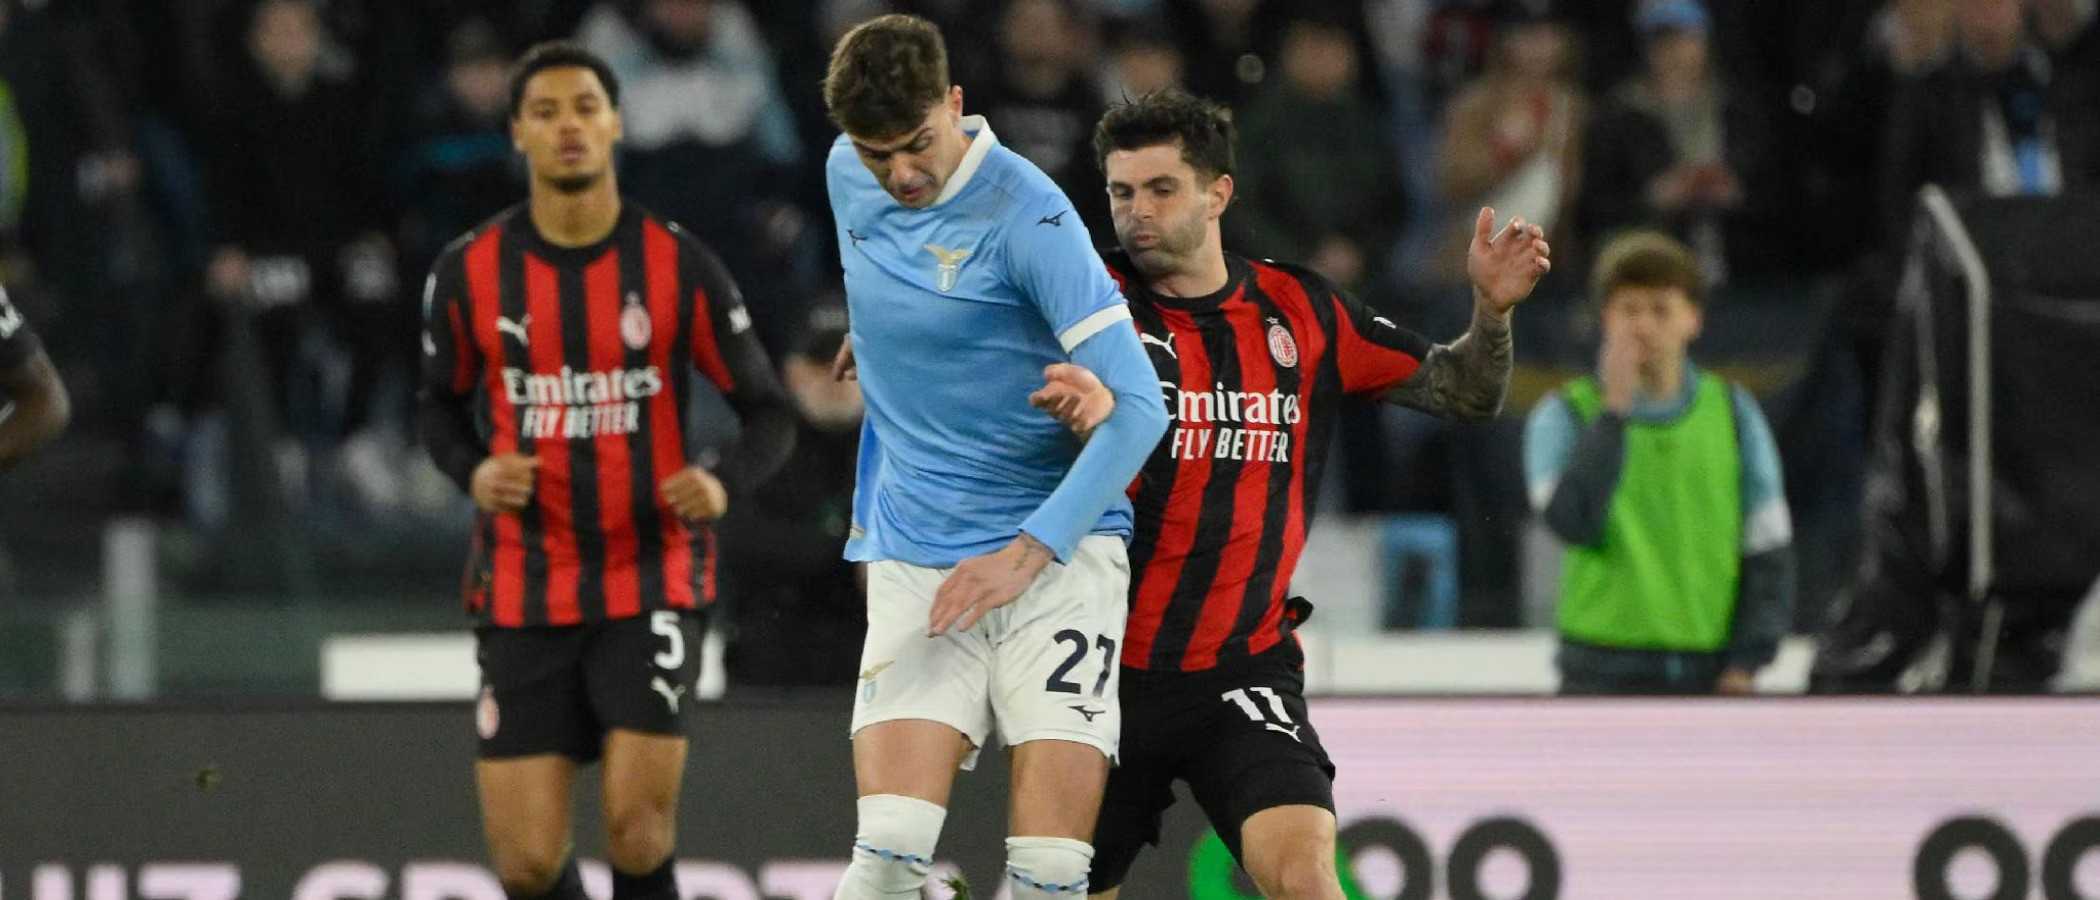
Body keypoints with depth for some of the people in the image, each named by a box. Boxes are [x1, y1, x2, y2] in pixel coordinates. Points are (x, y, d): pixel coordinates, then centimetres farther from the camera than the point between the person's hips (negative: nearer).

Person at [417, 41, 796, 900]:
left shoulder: (679, 265, -4)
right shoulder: (468, 272, 0)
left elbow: (770, 415, 1)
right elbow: (440, 404, 15)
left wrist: (723, 483, -20)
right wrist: (475, 471, -7)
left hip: (650, 582, -1)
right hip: (522, 594, 2)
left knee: (638, 827, -15)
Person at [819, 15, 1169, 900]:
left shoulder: (1025, 213, -14)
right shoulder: (848, 176, 5)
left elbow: (1138, 408, -18)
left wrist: (1028, 553, -22)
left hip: (1057, 556, -4)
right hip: (913, 557, 4)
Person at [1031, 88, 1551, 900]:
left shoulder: (1299, 310, 5)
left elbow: (1462, 393, 11)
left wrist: (1491, 309, -8)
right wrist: (1096, 413, -40)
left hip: (1244, 672, 1)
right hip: (1108, 672, -1)